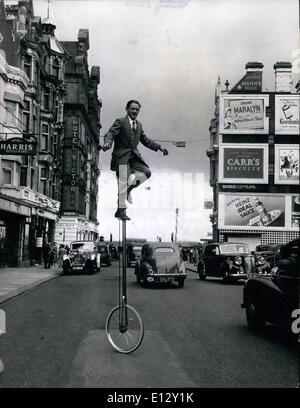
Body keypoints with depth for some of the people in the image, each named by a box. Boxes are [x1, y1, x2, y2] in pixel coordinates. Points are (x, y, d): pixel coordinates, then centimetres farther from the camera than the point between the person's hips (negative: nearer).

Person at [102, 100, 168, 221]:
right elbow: (110, 134, -15)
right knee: (123, 182, -9)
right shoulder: (120, 122, -3)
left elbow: (145, 140, 25)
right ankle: (121, 210, -1)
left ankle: (129, 187, 8)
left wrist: (159, 147, 16)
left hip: (134, 156, 6)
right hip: (122, 156, -6)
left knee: (146, 172, -14)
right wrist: (108, 143, -37)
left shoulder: (139, 125, 18)